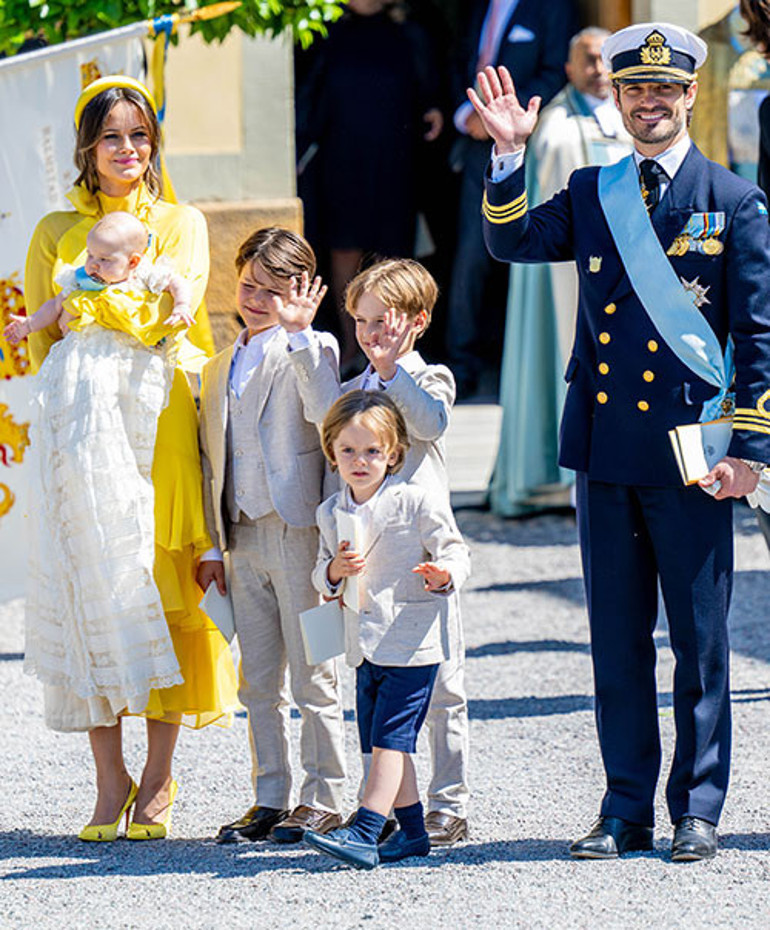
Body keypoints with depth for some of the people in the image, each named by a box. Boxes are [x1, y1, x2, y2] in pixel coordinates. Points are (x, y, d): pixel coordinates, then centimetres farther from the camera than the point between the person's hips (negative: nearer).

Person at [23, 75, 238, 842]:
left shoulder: (182, 225, 12)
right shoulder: (56, 232, 15)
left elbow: (173, 312, -5)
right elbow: (41, 338, 8)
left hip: (160, 423, -1)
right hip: (83, 427, 1)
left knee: (163, 590, -4)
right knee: (91, 591, -6)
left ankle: (158, 780, 3)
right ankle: (110, 779, -2)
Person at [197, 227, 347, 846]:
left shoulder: (311, 350, -3)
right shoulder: (219, 370, 16)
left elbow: (326, 410, -25)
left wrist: (298, 331, -25)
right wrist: (212, 544, 14)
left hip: (298, 533, -6)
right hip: (245, 539, 6)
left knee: (313, 678, -1)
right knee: (258, 680, 10)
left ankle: (324, 799, 6)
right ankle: (269, 799, 17)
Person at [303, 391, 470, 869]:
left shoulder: (417, 502, -9)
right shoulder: (331, 512, 9)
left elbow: (454, 551, -7)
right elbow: (322, 575, 15)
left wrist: (444, 575, -30)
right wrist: (334, 570, -9)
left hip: (412, 644, -7)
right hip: (366, 645, 7)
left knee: (389, 737, -10)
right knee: (382, 742, 11)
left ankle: (364, 832, -15)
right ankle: (412, 830, 22)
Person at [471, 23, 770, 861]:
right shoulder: (589, 195, 12)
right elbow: (512, 243, 2)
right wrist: (508, 157, -12)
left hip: (690, 453, -3)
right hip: (603, 447, 4)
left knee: (699, 640, 2)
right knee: (616, 638, 8)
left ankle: (696, 812, 10)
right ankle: (626, 810, 15)